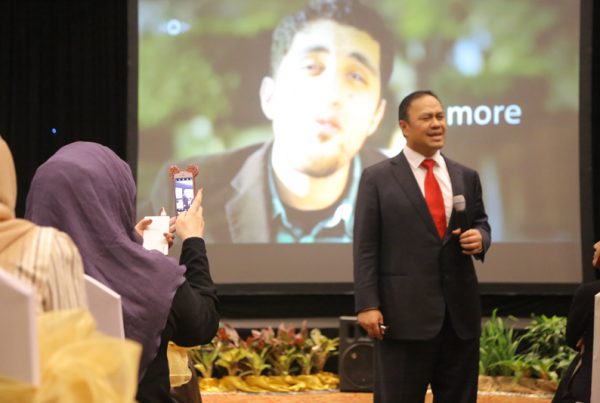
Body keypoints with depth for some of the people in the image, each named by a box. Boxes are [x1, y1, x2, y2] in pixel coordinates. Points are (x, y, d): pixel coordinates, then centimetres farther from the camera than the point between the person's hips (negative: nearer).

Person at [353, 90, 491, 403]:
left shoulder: (466, 177, 13)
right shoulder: (377, 178, 0)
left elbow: (481, 224, 22)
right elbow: (365, 247, -4)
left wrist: (480, 238, -4)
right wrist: (368, 305, -12)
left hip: (460, 312, 5)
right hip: (404, 312, -4)